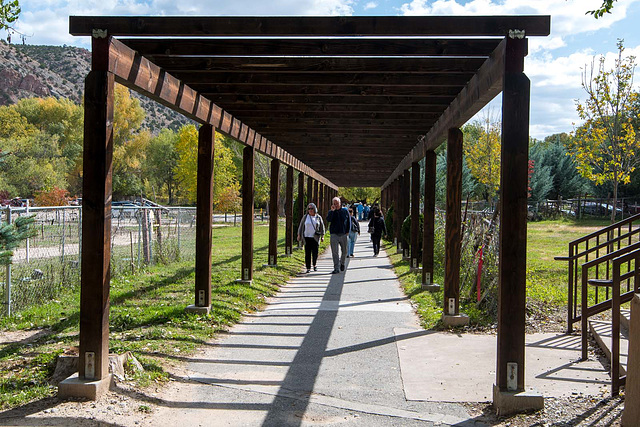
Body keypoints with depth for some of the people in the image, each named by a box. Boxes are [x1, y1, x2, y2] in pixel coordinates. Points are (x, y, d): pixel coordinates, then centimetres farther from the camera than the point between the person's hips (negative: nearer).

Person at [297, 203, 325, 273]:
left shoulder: (318, 217, 6)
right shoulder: (305, 217, 5)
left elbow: (322, 227, 10)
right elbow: (301, 226, 9)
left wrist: (322, 236, 2)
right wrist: (299, 235, 4)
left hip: (315, 238, 0)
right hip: (307, 238, 0)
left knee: (315, 253, -1)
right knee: (307, 253, -3)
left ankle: (314, 265, 23)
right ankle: (308, 268, 1)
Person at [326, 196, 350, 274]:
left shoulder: (345, 210, 5)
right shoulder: (331, 212, 2)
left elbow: (348, 221, 11)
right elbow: (328, 220, -17)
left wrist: (347, 231, 3)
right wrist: (332, 211, -23)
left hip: (343, 234, 1)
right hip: (334, 234, -1)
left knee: (344, 251, 12)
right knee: (335, 252, -7)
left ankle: (342, 263, 37)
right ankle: (336, 268, -6)